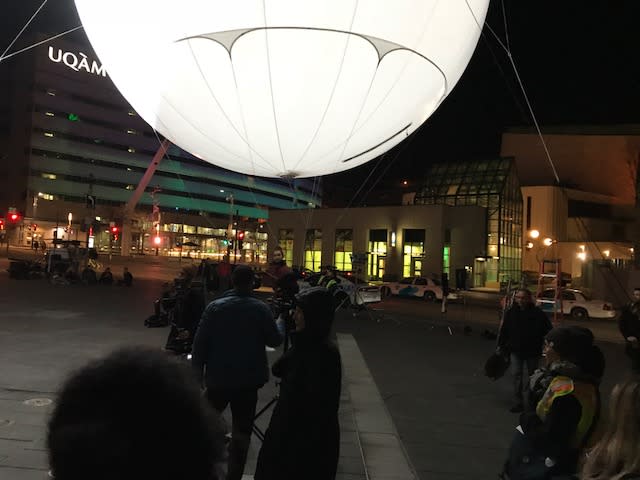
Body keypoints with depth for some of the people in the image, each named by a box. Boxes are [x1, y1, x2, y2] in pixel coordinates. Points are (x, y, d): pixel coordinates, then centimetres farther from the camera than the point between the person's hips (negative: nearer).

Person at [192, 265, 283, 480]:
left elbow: (200, 343, -5)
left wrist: (198, 373, 3)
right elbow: (275, 340, -1)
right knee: (241, 431, 8)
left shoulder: (214, 307, -5)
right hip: (247, 380, -2)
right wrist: (279, 322, 18)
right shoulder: (261, 309, -10)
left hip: (217, 377, 2)